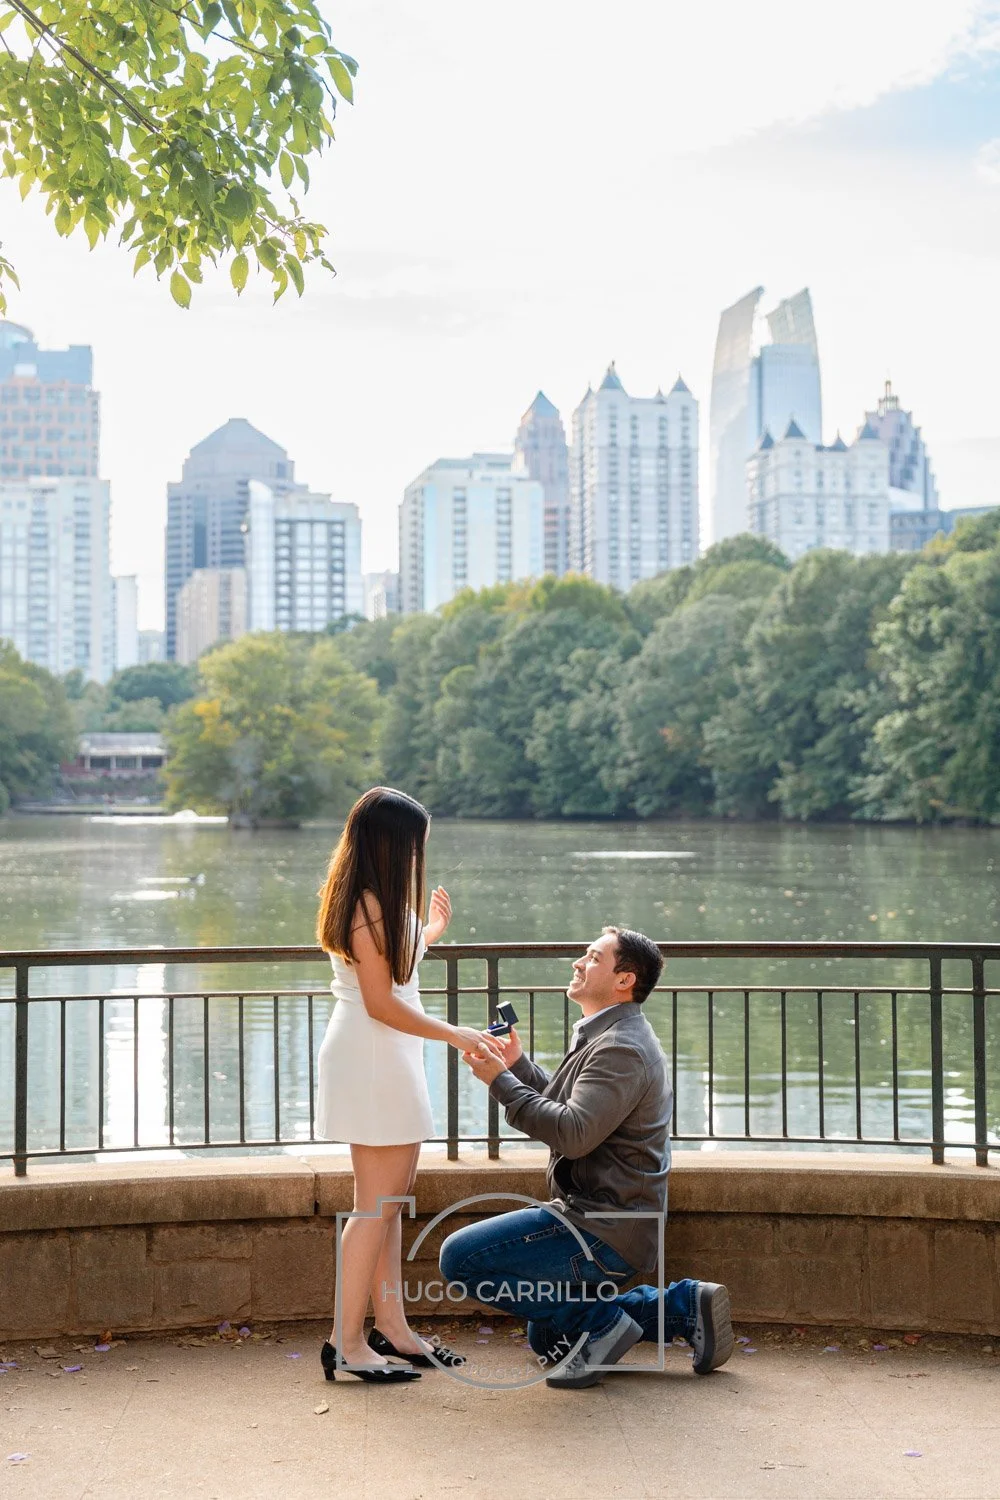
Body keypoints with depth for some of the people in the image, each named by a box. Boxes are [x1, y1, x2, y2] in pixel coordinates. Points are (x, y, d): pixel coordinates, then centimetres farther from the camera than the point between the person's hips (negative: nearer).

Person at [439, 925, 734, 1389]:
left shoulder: (621, 1048, -19)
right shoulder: (609, 1037, 15)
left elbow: (574, 1133, -29)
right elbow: (562, 1106, 19)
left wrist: (500, 1080, -22)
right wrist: (518, 1065, 8)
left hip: (603, 1229, -11)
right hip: (611, 1218, 11)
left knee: (460, 1257, -15)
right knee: (547, 1339, 23)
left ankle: (599, 1325, -9)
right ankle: (684, 1306, 15)